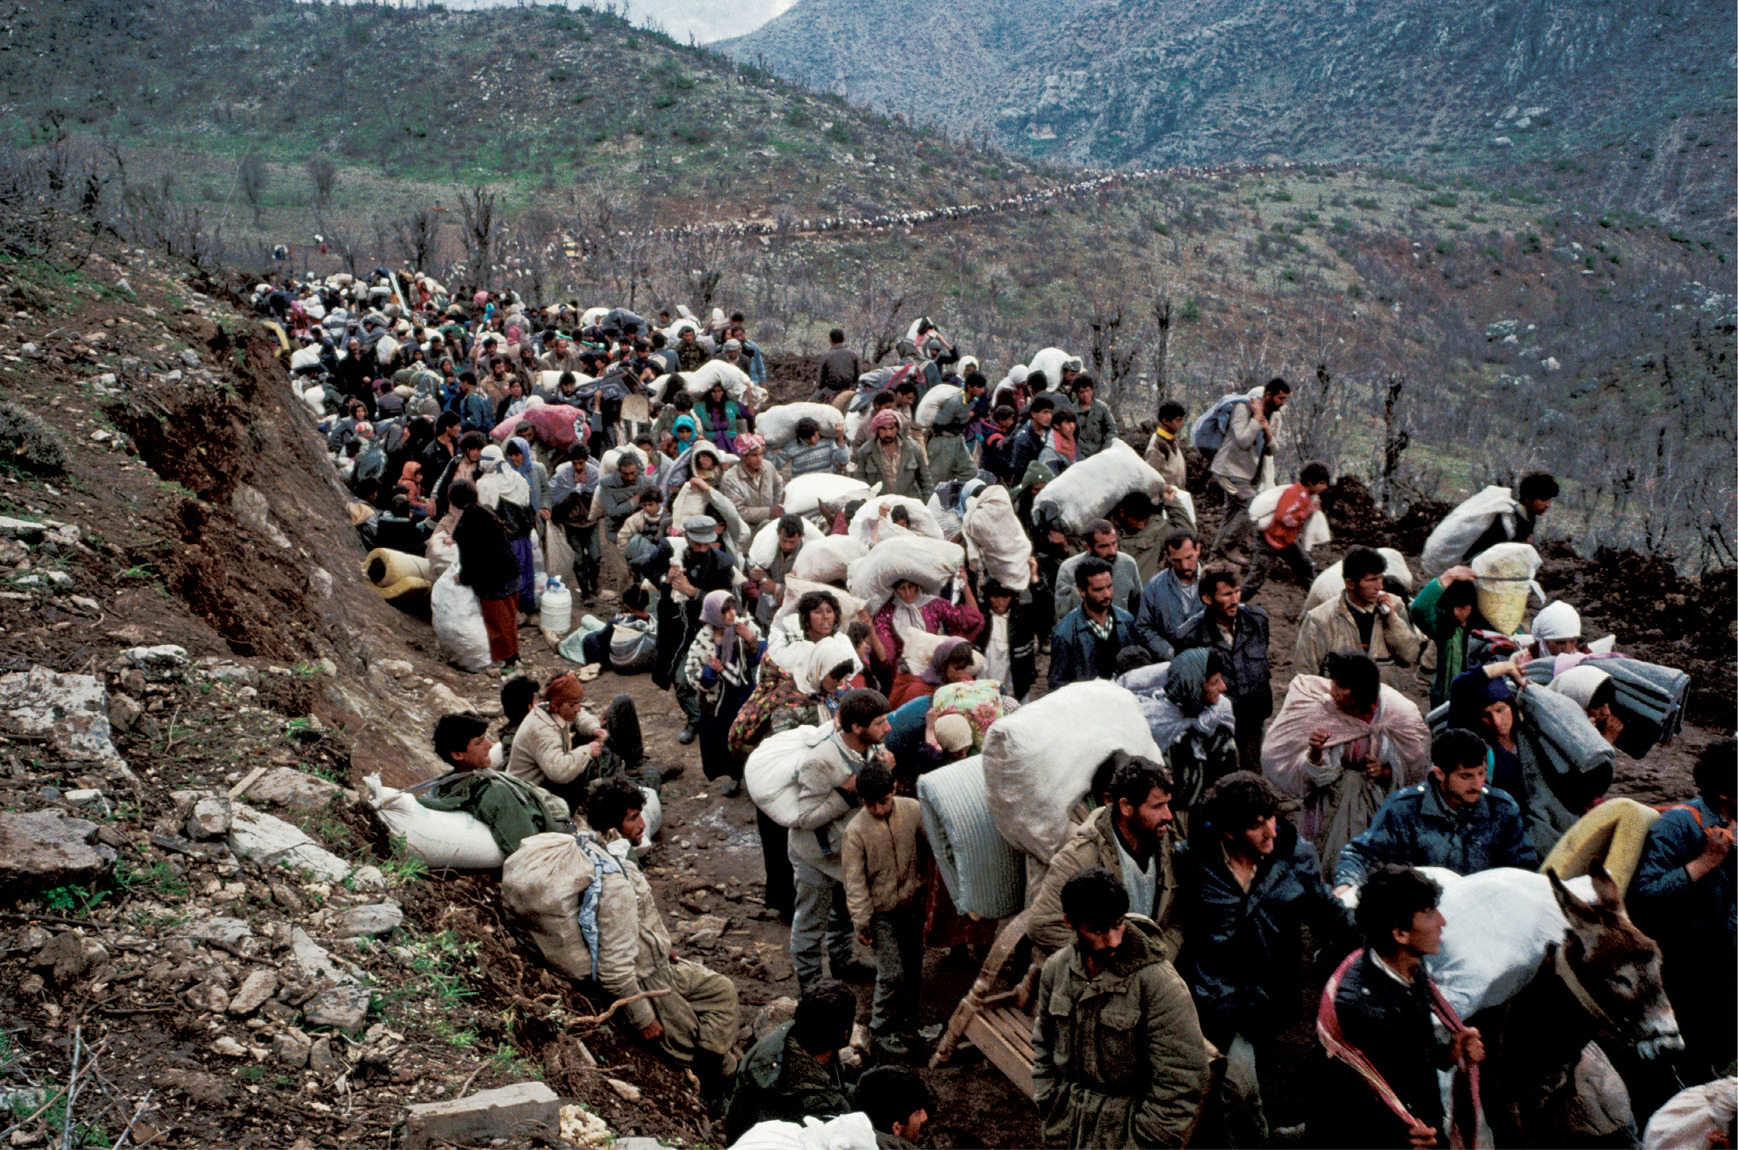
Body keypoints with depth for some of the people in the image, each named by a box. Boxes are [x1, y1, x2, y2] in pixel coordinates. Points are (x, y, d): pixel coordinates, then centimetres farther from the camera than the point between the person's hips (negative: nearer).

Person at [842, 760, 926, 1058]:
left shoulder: (912, 810, -9)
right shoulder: (856, 830, -18)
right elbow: (855, 879, -13)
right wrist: (860, 921, -13)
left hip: (912, 904, 4)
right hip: (880, 911, -4)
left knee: (913, 969, 13)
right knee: (892, 974, -6)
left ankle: (906, 1022, 33)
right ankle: (883, 1029, 16)